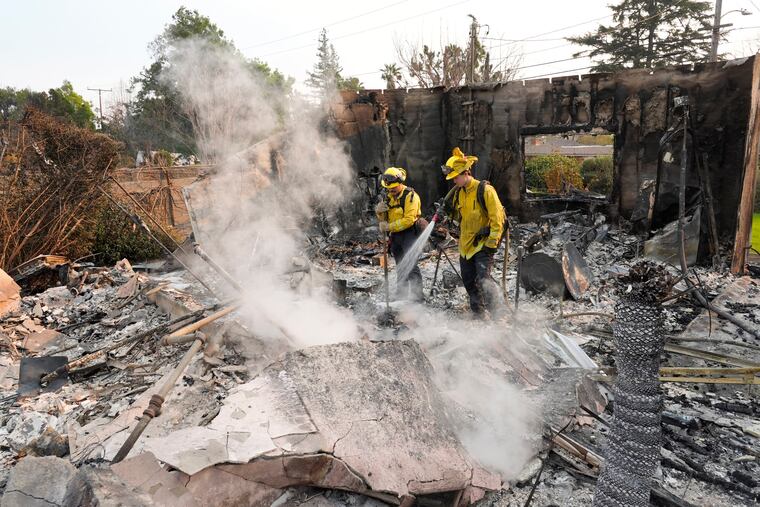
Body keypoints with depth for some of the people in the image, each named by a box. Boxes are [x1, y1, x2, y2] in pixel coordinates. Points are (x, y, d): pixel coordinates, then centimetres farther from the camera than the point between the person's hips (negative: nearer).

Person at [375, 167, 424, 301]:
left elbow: (408, 220, -21)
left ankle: (417, 296, -12)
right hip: (396, 235, 8)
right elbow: (383, 219, 14)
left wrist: (389, 226, -22)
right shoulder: (389, 197, 11)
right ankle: (402, 294, 21)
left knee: (410, 265, -15)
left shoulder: (410, 195, -13)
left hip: (409, 233, -8)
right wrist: (379, 211, -8)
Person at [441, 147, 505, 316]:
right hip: (466, 245, 8)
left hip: (483, 244, -8)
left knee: (483, 278, -20)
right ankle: (478, 313, 26)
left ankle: (493, 313, -12)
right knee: (469, 282, 12)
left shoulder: (484, 190, -13)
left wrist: (492, 243, -18)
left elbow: (497, 218, -15)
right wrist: (448, 209, 6)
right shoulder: (458, 193, 10)